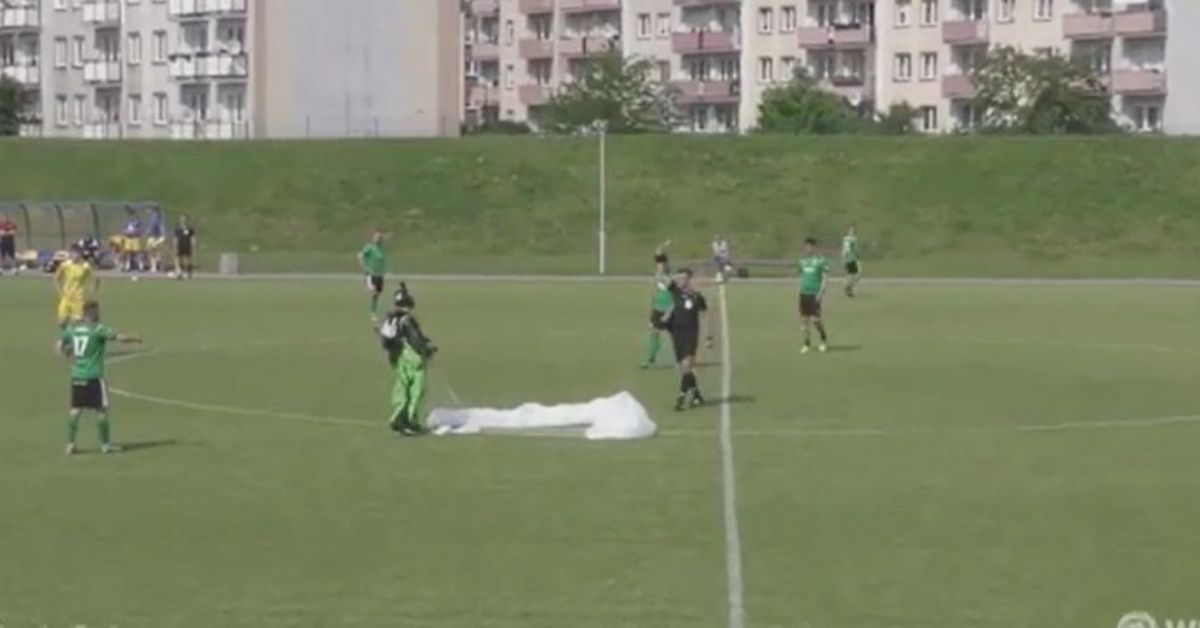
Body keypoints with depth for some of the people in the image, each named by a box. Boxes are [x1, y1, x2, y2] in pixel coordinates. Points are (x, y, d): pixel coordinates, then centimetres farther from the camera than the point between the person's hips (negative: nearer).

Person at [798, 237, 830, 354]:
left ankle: (824, 339, 16)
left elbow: (825, 278, -7)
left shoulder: (821, 260, -6)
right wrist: (801, 289, 16)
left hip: (815, 294, -6)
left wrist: (821, 292, -16)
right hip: (804, 293, 6)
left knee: (815, 319, -9)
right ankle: (807, 344, 11)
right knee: (804, 318, 3)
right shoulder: (803, 260, 13)